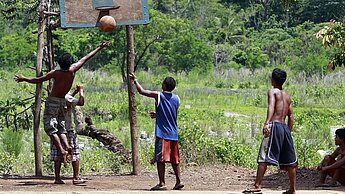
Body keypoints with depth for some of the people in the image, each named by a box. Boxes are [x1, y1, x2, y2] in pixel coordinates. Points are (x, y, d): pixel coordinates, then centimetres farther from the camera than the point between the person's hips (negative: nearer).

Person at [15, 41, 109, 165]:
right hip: (63, 102, 5)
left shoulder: (56, 73, -17)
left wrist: (24, 79, 2)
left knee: (50, 128, -6)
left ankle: (62, 150, -21)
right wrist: (99, 48, 12)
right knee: (61, 127, 14)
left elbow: (38, 80, -12)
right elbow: (85, 58, 3)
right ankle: (67, 146, -10)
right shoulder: (72, 71, -7)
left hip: (52, 101, -5)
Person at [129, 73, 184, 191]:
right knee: (174, 159, 12)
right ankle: (178, 182, 12)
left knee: (160, 159, -4)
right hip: (174, 134, 6)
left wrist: (135, 80, 11)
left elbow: (141, 91, -4)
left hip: (162, 133, -6)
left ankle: (162, 183, -7)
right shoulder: (176, 99, 7)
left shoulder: (159, 95, -8)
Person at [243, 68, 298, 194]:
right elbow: (291, 116, 20)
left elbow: (271, 107, -17)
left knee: (264, 157, -12)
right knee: (290, 161, 11)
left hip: (274, 126, -7)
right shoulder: (287, 96, 22)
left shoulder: (272, 92, 2)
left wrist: (267, 123, -30)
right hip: (285, 127, 7)